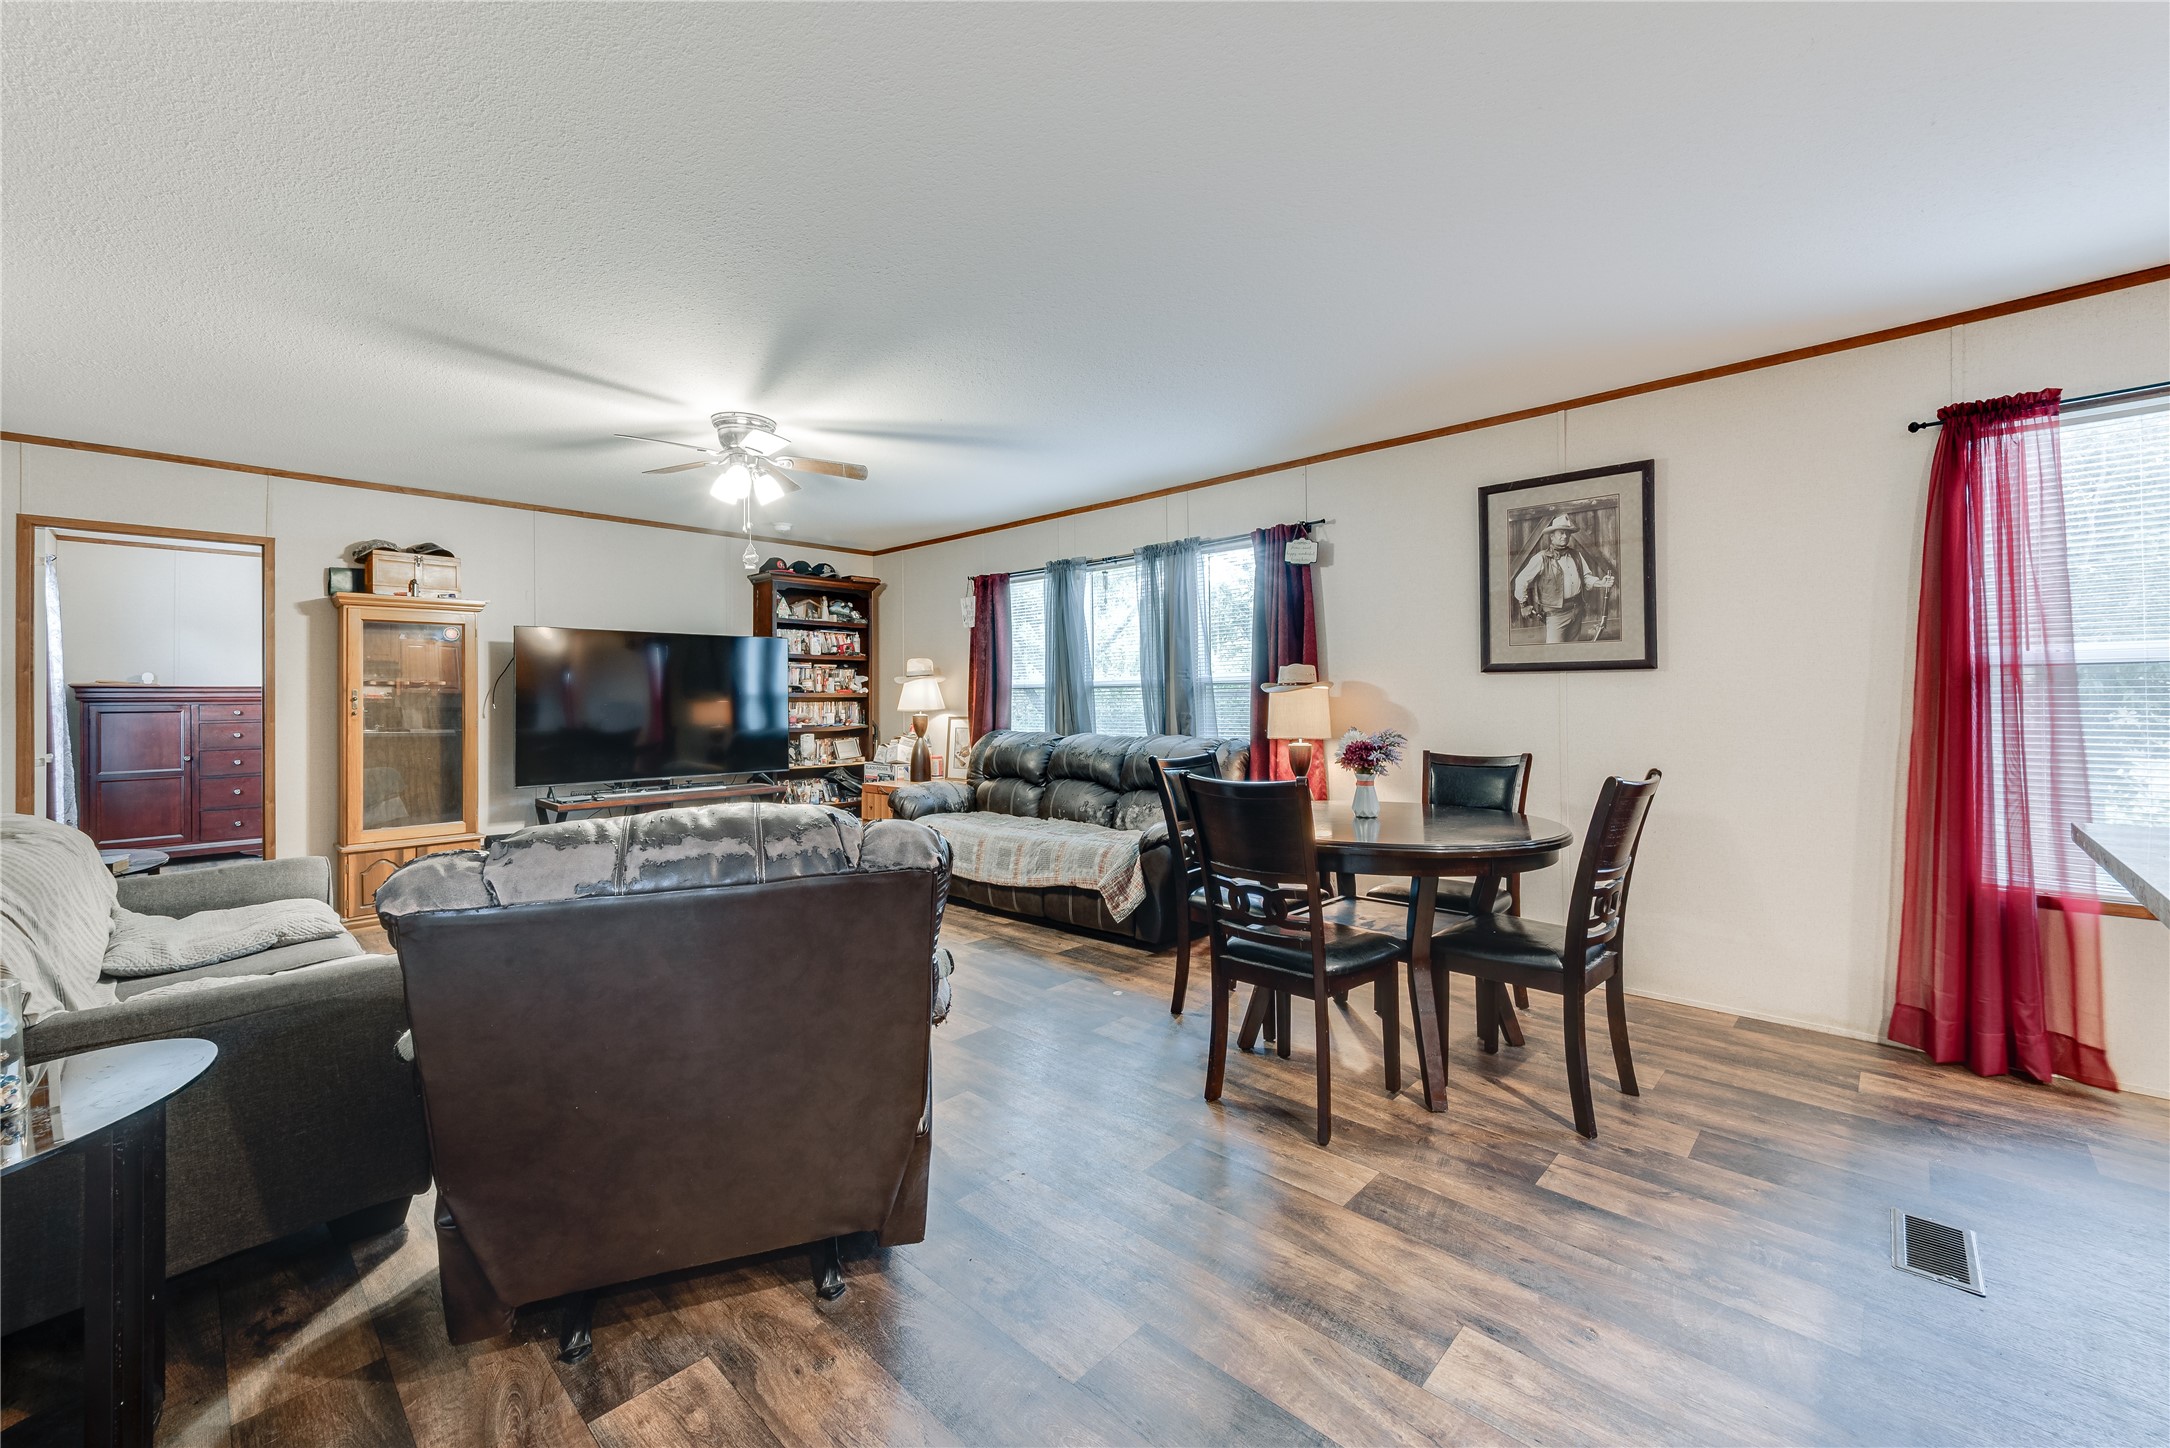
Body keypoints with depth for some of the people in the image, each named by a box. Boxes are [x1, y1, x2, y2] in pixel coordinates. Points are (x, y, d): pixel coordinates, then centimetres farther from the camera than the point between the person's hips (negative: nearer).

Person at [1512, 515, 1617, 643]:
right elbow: (1521, 580, -8)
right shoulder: (1542, 558, -11)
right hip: (1556, 613, -7)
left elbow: (1586, 577, 17)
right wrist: (1524, 604, -3)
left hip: (1577, 609, 7)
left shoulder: (1576, 555, 9)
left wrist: (1600, 583, -3)